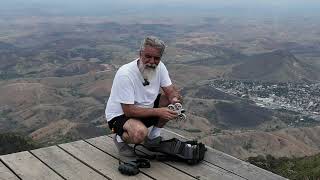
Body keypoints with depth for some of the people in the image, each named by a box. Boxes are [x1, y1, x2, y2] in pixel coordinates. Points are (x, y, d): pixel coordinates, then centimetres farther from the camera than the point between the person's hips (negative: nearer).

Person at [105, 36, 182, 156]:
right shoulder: (125, 74, -30)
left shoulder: (160, 67, -9)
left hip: (146, 108, 7)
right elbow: (129, 110, -30)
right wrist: (158, 111, -34)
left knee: (175, 102, -9)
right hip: (120, 115, -7)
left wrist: (175, 99, -32)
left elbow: (171, 91, -7)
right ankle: (120, 139, 0)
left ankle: (153, 137, 9)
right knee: (140, 133, -37)